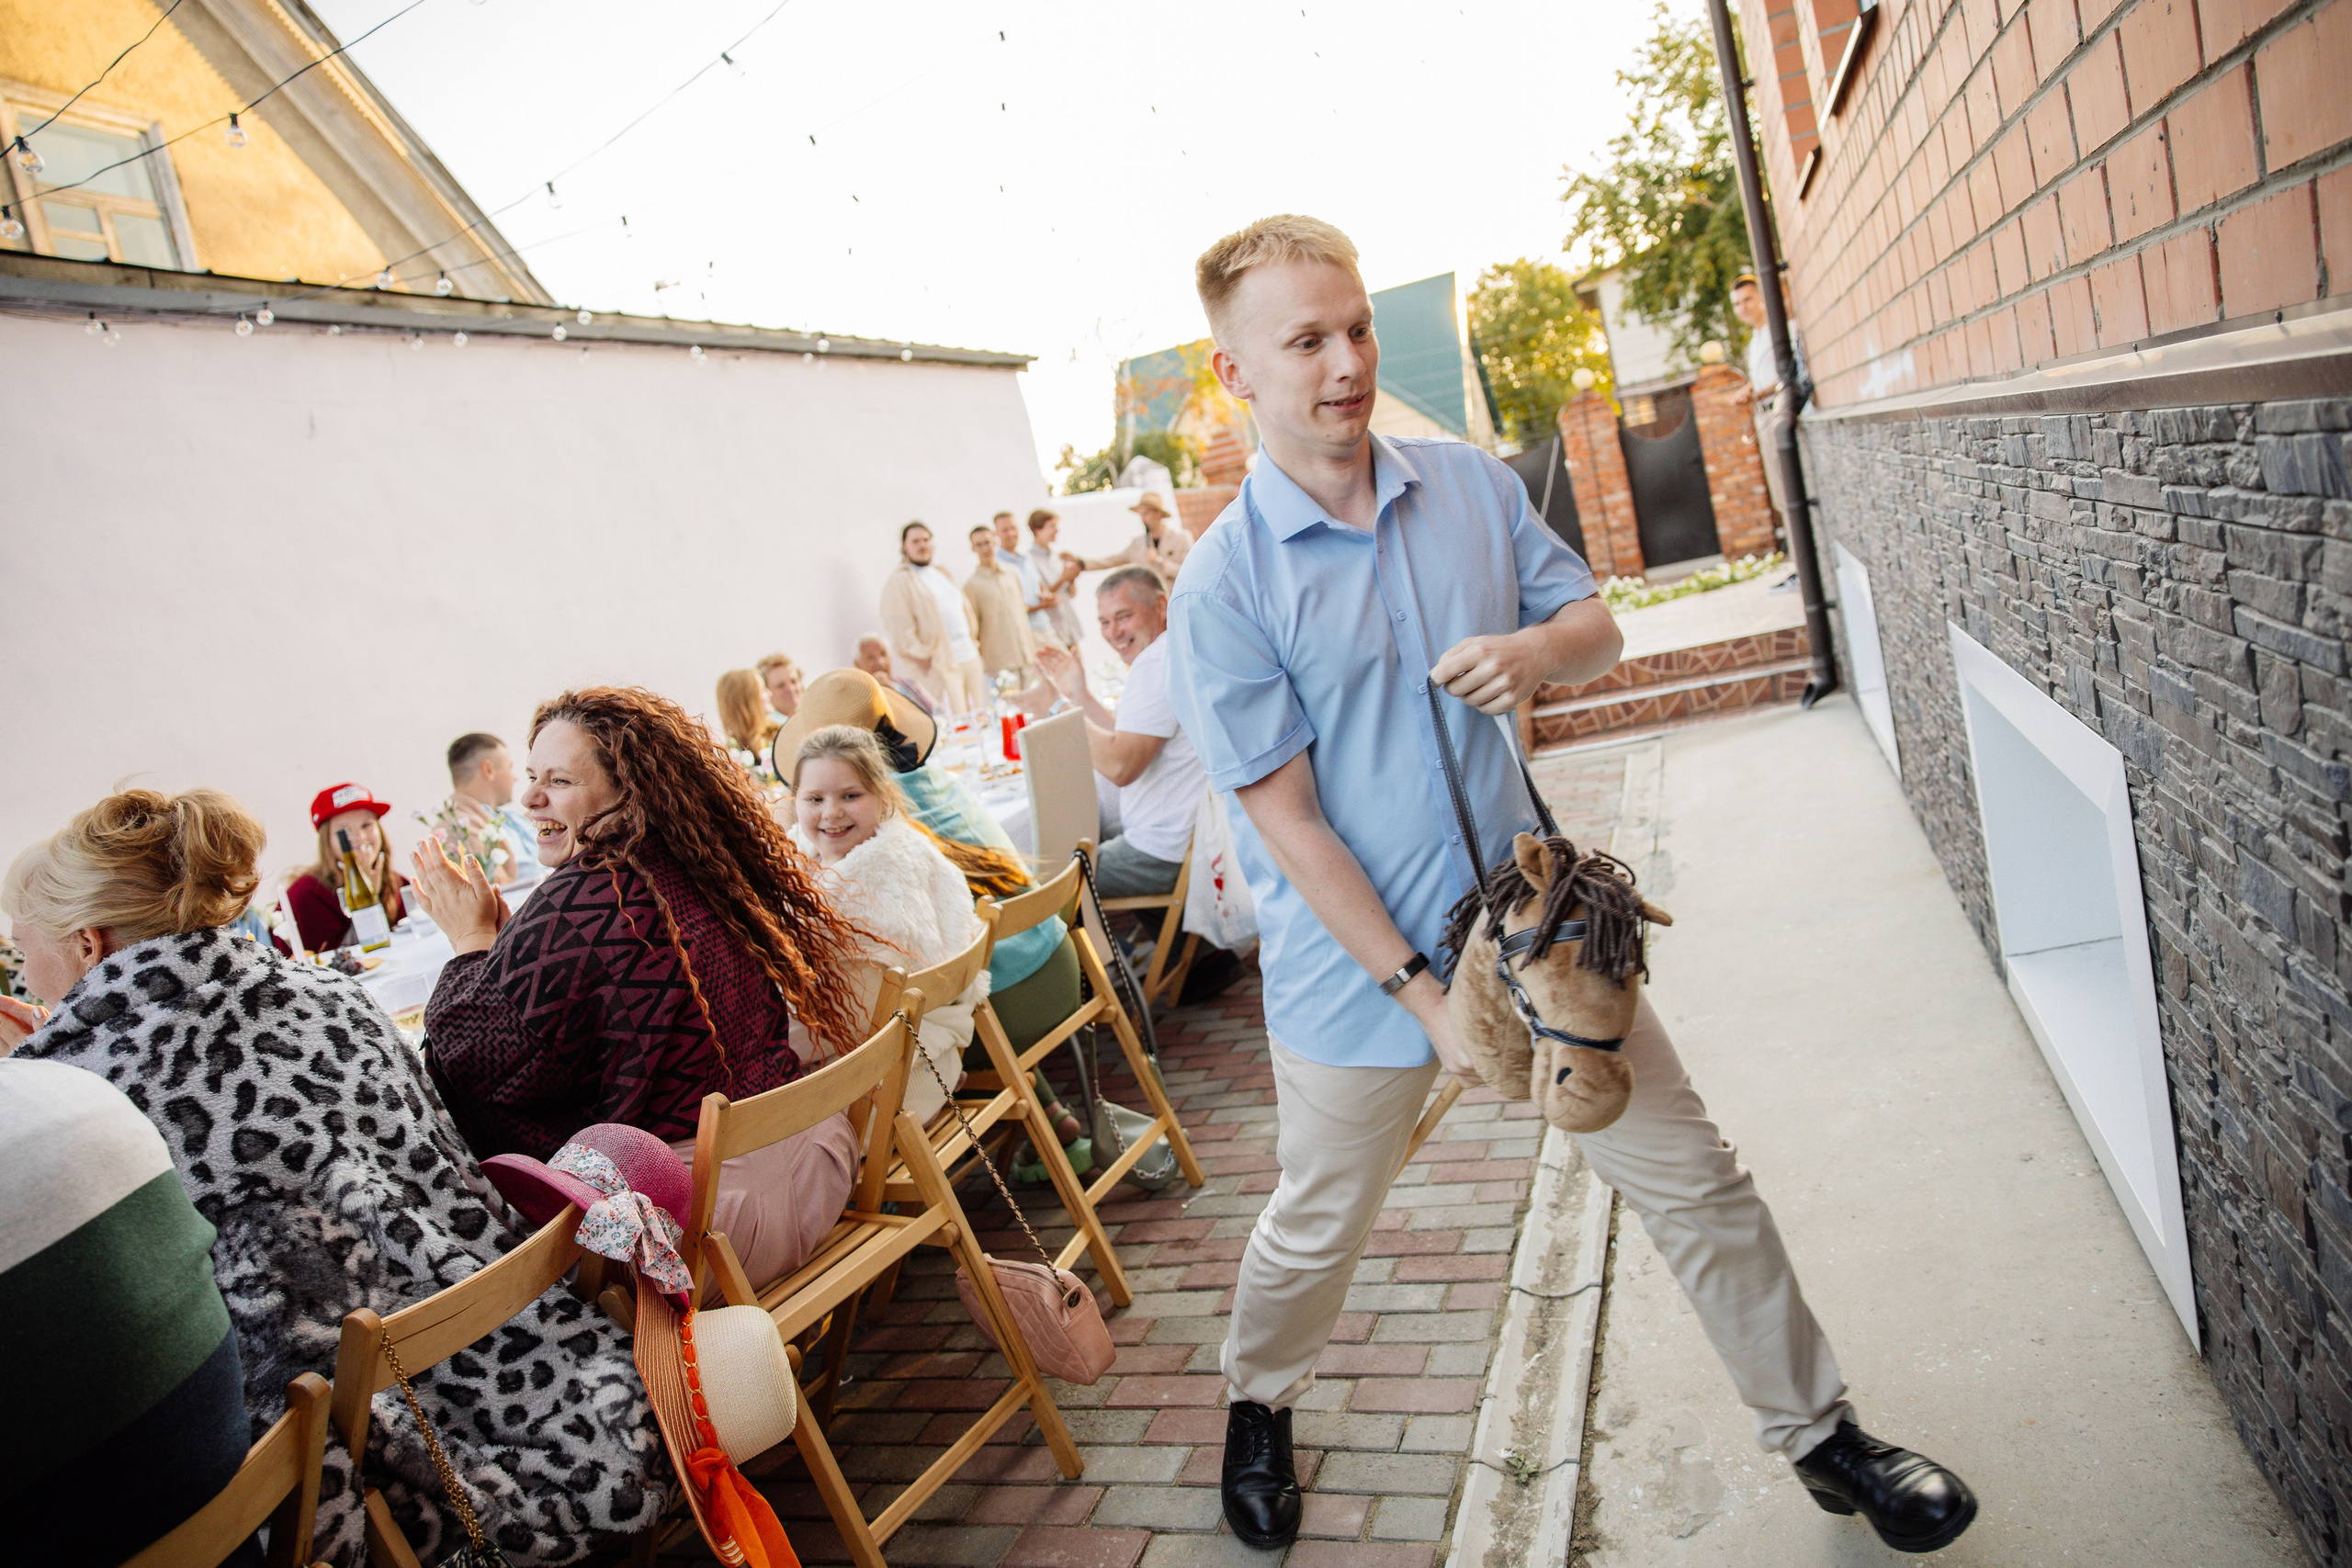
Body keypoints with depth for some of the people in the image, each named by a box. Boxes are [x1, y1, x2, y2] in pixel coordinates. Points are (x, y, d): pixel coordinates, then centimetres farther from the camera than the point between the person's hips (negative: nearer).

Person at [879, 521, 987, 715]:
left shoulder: (942, 574, 22)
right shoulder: (899, 581, -2)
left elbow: (965, 609, 27)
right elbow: (899, 627, -10)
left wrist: (973, 640, 15)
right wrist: (922, 658, -14)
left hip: (970, 657, 8)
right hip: (941, 665, -8)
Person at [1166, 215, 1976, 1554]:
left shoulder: (1473, 486, -1)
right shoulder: (1223, 588, -15)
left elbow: (1597, 620, 9)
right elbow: (1285, 820, -16)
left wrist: (1539, 652, -17)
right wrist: (1424, 992, -17)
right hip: (1357, 968, -3)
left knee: (1699, 1186, 11)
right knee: (1315, 1233, 16)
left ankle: (1818, 1432, 33)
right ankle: (1261, 1408, 47)